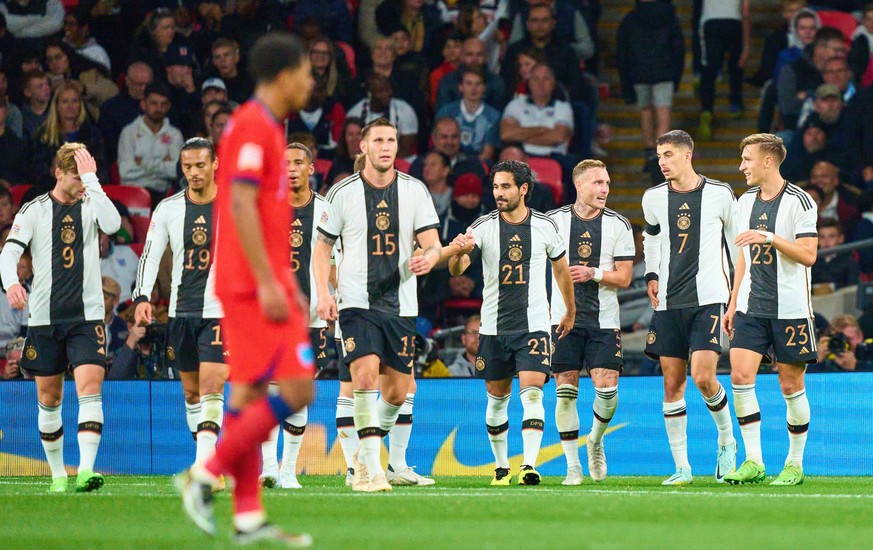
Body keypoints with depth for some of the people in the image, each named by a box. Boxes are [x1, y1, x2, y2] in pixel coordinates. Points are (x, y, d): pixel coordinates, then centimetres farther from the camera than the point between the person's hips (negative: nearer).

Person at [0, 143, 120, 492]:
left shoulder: (91, 205, 5)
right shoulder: (35, 210, 2)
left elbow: (112, 224, -17)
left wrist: (92, 179, -17)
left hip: (87, 316, -1)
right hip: (45, 317, 1)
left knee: (90, 389, -16)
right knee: (49, 399, 7)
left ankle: (86, 470, -24)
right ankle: (58, 473, 21)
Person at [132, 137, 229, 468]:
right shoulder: (168, 209, 5)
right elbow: (150, 256, 3)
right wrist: (142, 297, -11)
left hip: (222, 311, -4)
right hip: (181, 312, 4)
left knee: (211, 388, -16)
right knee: (191, 392, 10)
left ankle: (203, 467, -22)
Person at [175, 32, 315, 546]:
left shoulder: (261, 126, 18)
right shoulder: (255, 127, -12)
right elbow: (241, 206, -20)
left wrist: (284, 280, 23)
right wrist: (268, 283, -21)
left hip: (256, 284, 10)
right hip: (256, 283, -10)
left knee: (248, 394, 7)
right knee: (297, 389, -11)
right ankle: (207, 474, -8)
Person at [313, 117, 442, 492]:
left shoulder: (414, 191, 4)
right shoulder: (343, 193, 0)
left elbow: (432, 243, 2)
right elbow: (323, 246, 8)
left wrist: (429, 257, -22)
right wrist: (323, 293, -5)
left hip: (400, 304, 3)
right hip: (357, 302, -3)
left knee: (399, 390, 8)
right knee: (366, 373, -22)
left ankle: (396, 464, 32)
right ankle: (369, 468, -21)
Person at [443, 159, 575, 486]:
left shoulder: (545, 227, -1)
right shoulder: (483, 227, -4)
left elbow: (561, 268, 15)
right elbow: (456, 269, -15)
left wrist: (570, 312, 24)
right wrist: (458, 253, -39)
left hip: (534, 326, -1)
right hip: (494, 326, 1)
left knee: (532, 393, -15)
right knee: (497, 398, 8)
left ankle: (529, 466, -21)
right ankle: (501, 468, 21)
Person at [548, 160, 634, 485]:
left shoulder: (618, 225, 3)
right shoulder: (554, 221, 3)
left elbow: (624, 277, 1)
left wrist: (593, 274, -15)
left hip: (604, 320, 0)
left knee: (607, 388, -9)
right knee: (565, 391, -3)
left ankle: (596, 441, 21)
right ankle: (573, 466, 6)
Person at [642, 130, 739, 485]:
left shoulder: (719, 195, -1)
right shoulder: (653, 198, 7)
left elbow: (738, 240, 9)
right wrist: (651, 275, 11)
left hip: (709, 298, -4)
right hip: (669, 302, 4)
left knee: (702, 376, -17)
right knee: (672, 383, 1)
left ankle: (727, 440, 10)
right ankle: (681, 467, 6)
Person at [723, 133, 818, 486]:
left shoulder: (799, 201, -8)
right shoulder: (746, 201, 12)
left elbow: (808, 255, -13)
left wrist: (770, 238, -24)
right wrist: (733, 303, 17)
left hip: (790, 309, -5)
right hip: (751, 308, 5)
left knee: (791, 385, 0)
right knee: (740, 375, -9)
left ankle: (795, 464, 12)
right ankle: (753, 462, -7)